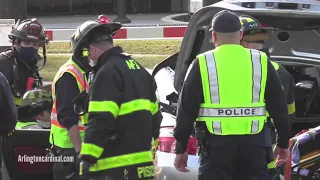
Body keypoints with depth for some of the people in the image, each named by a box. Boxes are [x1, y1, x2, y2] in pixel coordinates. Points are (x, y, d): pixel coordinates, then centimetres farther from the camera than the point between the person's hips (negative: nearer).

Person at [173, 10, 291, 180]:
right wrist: (283, 142, 18)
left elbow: (187, 109, 1)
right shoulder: (261, 62, 6)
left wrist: (180, 148, 8)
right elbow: (279, 106, 9)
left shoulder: (202, 64, 0)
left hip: (216, 142, -2)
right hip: (253, 143, 2)